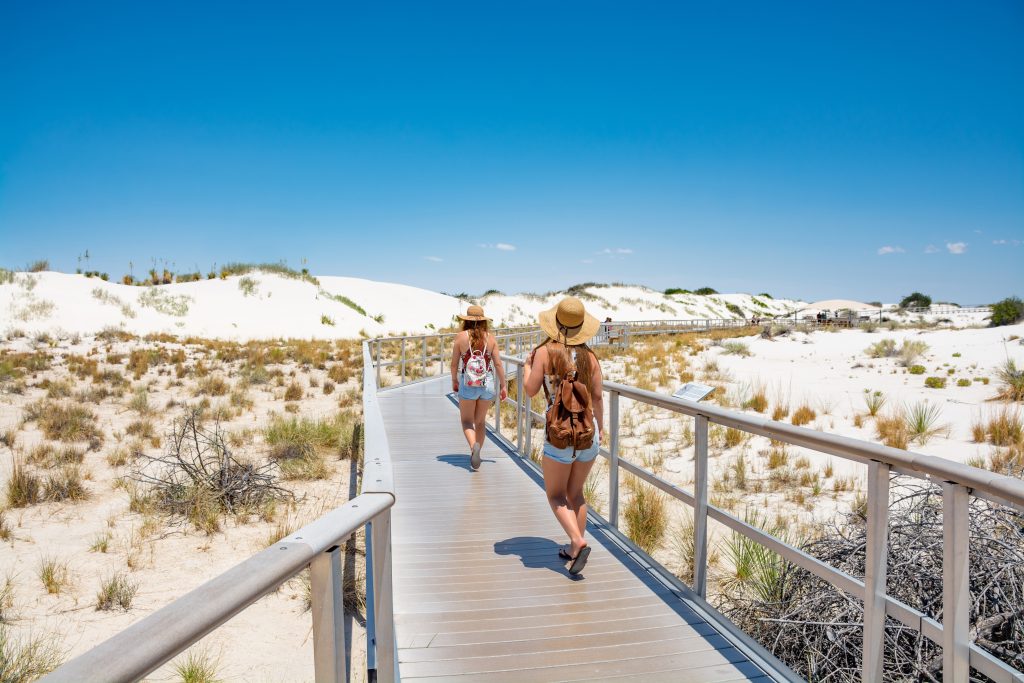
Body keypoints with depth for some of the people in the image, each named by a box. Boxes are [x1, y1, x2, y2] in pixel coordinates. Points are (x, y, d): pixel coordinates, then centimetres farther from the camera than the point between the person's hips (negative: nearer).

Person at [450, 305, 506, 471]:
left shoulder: (461, 337, -5)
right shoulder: (490, 338, 0)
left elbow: (454, 363, -1)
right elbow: (498, 364, -2)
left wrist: (454, 380, 16)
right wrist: (503, 386, 5)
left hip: (467, 384, -2)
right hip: (487, 384, 2)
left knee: (466, 420, 12)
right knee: (481, 421, 18)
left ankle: (474, 446, -16)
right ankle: (475, 456, 19)